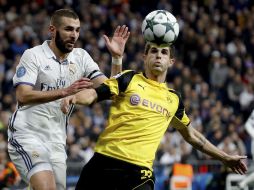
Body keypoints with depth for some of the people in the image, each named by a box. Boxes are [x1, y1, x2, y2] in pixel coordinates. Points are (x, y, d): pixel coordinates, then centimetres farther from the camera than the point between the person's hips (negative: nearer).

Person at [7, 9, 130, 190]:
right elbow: (23, 96, -19)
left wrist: (117, 57, -10)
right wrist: (65, 91, -27)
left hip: (57, 141, 6)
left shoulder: (81, 57, 8)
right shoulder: (33, 55, -6)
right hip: (27, 135, -6)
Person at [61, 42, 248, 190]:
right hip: (105, 161, -1)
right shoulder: (129, 79, 6)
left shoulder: (174, 99, 16)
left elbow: (191, 135, 30)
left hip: (140, 171, 1)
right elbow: (94, 94, -6)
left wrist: (225, 157, 33)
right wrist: (74, 97, -29)